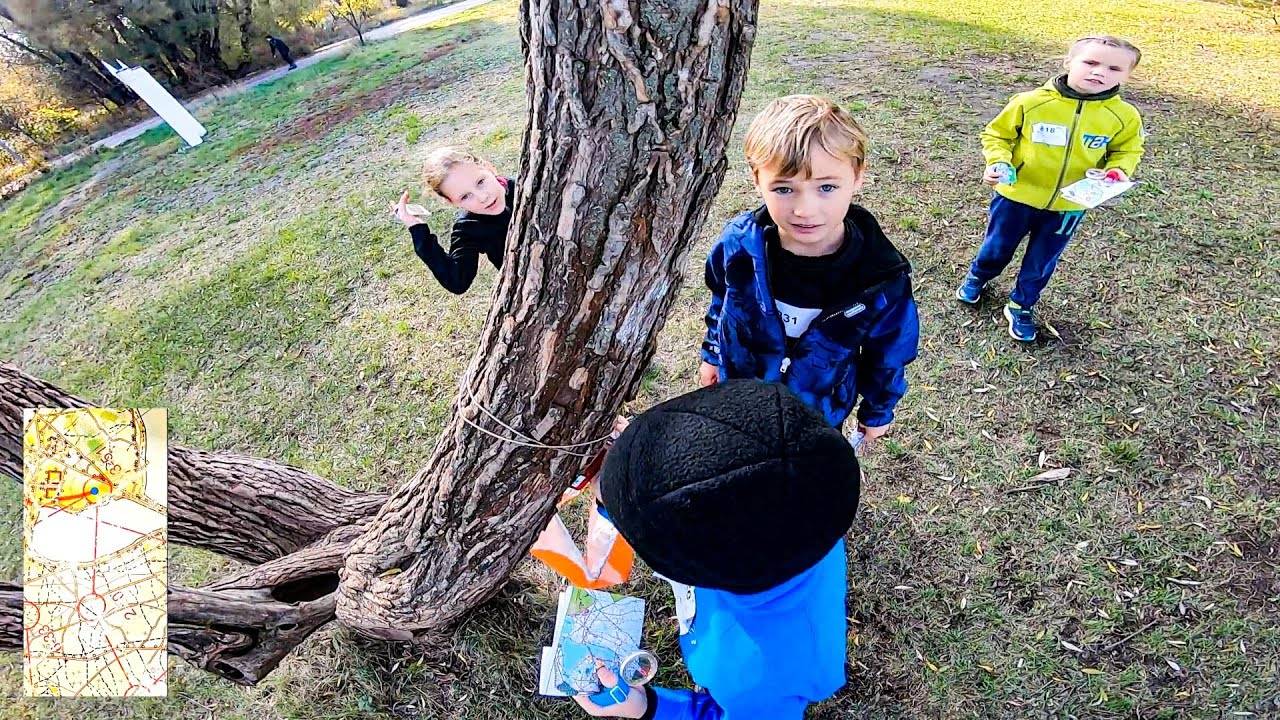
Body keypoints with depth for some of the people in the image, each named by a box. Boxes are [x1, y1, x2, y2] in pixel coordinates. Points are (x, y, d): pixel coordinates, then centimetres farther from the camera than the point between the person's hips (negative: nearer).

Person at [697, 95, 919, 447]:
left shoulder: (883, 279, -29)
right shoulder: (738, 243, -26)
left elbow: (888, 354, -9)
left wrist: (877, 411, 4)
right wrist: (712, 353, 9)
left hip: (821, 413, -1)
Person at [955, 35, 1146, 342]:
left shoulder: (1124, 116, -8)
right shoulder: (1031, 102, -17)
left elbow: (1127, 151, 8)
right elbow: (997, 134, -5)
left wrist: (1117, 172, -13)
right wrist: (999, 163, -22)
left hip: (1068, 207, 2)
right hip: (1016, 196, -2)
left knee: (1041, 264, 16)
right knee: (997, 249, 19)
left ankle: (1020, 307, 37)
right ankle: (977, 277, 50)